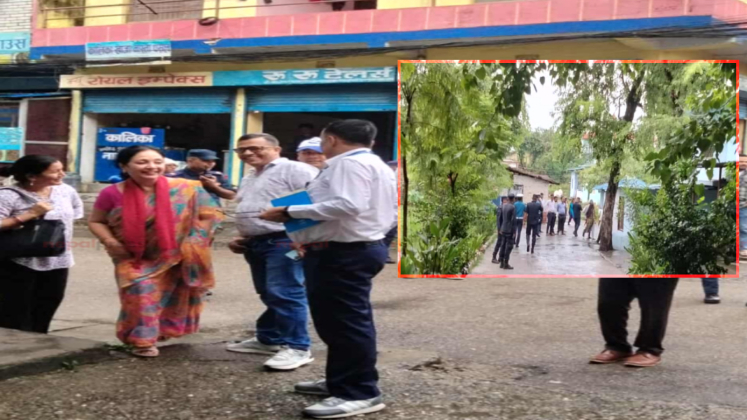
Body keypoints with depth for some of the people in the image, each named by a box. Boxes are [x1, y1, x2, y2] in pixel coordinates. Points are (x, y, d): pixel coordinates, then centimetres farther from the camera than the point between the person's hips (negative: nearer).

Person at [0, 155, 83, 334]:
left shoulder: (66, 191, 1)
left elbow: (75, 212, 20)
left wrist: (65, 237, 9)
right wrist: (29, 215, -27)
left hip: (57, 263, 6)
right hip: (19, 264, -6)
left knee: (42, 320, 16)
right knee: (14, 320, 2)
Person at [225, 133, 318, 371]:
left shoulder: (295, 170, -7)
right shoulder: (249, 179, 25)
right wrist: (241, 238, 23)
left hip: (284, 242, -9)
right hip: (255, 243, 9)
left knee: (285, 294, -13)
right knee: (268, 295, 15)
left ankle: (297, 347, -10)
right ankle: (268, 339, 23)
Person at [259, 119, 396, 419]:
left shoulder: (348, 162, -12)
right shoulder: (377, 166, 22)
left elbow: (347, 205, -25)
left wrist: (290, 212, -18)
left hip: (343, 253, -11)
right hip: (361, 246, 11)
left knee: (346, 323, -8)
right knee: (341, 321, 17)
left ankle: (360, 393, -5)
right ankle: (343, 381, 26)